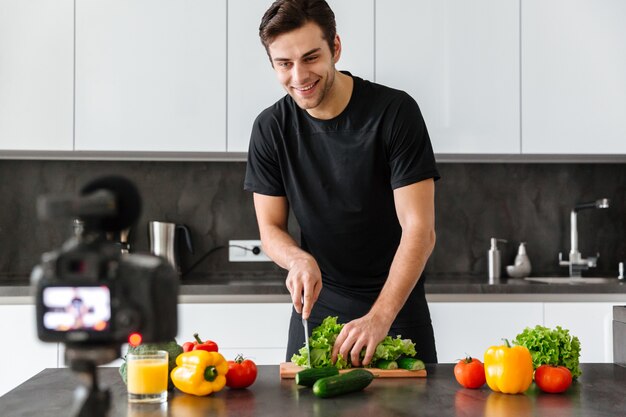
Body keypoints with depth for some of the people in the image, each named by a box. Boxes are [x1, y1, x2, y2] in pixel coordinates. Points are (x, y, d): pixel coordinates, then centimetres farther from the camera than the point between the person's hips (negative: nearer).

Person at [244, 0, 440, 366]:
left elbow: (420, 229, -20)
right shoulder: (271, 129, -5)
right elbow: (271, 229, 1)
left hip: (397, 300, -2)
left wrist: (380, 317, -30)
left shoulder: (395, 112, -17)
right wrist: (299, 259, -22)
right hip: (316, 301, 3)